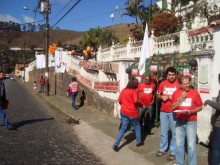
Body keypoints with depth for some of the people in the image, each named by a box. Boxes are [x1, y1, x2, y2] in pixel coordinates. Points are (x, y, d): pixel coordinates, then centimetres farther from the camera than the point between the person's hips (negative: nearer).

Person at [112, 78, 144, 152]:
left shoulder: (123, 90, 5)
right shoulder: (134, 91, -11)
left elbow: (119, 100, 7)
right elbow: (136, 101, -22)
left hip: (123, 112, 5)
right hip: (132, 113, -5)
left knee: (123, 128, 8)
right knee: (137, 128, 17)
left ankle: (116, 144, -2)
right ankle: (138, 142, 29)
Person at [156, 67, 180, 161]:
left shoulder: (179, 84, -6)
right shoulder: (163, 83, 6)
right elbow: (158, 95, 15)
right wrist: (162, 97, -6)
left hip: (174, 112, -4)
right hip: (163, 111, 4)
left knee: (175, 132, 3)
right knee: (163, 132, 15)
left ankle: (173, 152, 14)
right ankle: (162, 149, 30)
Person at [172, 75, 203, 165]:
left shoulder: (194, 92, -5)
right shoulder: (176, 93, 1)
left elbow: (200, 107, 0)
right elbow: (173, 107, -2)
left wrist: (190, 111, -16)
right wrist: (181, 98, -13)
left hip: (191, 122, -2)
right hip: (179, 121, 3)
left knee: (191, 145, -2)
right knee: (179, 144, 11)